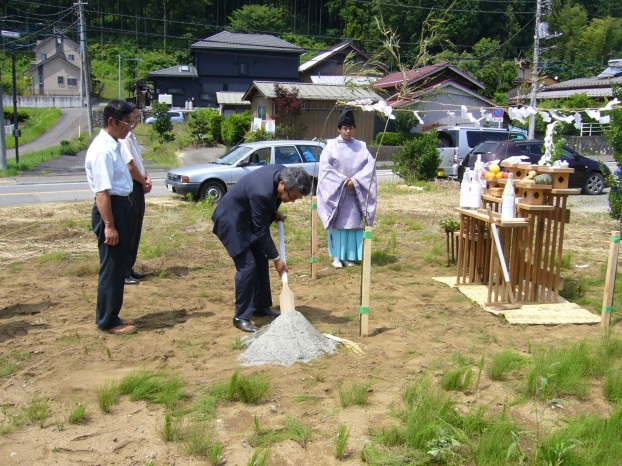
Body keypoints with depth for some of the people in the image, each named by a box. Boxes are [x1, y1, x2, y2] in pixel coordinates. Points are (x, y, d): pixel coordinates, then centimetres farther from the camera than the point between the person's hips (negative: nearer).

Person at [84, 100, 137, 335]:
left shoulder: (113, 145, 10)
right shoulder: (102, 149, -20)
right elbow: (102, 192, -23)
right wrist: (109, 225, -24)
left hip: (120, 206, 10)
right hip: (110, 208, -10)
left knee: (120, 265, 17)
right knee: (112, 267, -1)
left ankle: (111, 316, 29)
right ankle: (107, 321, 12)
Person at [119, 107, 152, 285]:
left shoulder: (131, 137, 15)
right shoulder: (123, 138, -16)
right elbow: (130, 167, -20)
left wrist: (146, 178, 2)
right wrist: (144, 181, -5)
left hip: (138, 187, 10)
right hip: (129, 188, -10)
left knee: (136, 230, 14)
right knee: (128, 230, -4)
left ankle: (129, 268, 24)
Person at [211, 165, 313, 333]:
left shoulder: (284, 173, -14)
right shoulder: (261, 193, -37)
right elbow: (261, 231, -27)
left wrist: (274, 213, -3)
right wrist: (276, 258, -18)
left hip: (248, 218, 9)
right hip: (233, 221, -9)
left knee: (261, 261, 10)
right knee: (247, 266, -14)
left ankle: (261, 306, 24)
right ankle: (241, 317, -3)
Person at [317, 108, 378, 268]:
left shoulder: (361, 146, 7)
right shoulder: (331, 145, 1)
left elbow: (370, 165, -2)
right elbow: (325, 166, -7)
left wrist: (355, 180, -15)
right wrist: (342, 181, -14)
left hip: (355, 193, 2)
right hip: (336, 191, -2)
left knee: (354, 223, 2)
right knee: (337, 223, -1)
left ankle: (349, 256, 10)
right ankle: (337, 256, 6)